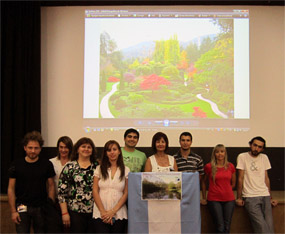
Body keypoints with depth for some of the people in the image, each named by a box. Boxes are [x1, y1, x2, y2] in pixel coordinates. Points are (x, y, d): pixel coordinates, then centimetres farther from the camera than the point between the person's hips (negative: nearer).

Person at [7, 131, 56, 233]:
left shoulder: (47, 164, -1)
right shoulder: (16, 164, -1)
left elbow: (51, 186, 3)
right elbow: (11, 188, 1)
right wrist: (13, 211, -4)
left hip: (41, 208, 0)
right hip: (22, 208, 0)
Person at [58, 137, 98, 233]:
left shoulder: (97, 166, 7)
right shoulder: (70, 167, -1)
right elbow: (61, 191, -4)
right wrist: (64, 213, -8)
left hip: (94, 211, 3)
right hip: (75, 212, -2)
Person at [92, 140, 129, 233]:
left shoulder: (126, 170, 6)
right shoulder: (99, 169, 7)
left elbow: (126, 193, 1)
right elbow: (95, 191, 2)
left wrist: (113, 211, -8)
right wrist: (103, 212, -7)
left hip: (119, 214, 0)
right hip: (100, 214, 0)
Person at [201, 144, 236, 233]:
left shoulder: (231, 166, 6)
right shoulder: (209, 166, -1)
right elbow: (203, 182, 11)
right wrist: (204, 198, 11)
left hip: (229, 199, 3)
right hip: (214, 200, -3)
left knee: (227, 227, 3)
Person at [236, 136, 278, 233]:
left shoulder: (264, 158, 12)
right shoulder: (242, 157, -1)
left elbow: (266, 178, 15)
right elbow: (240, 178, -1)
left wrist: (270, 197, 14)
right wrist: (239, 198, -2)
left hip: (265, 196, 4)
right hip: (250, 197, -4)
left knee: (270, 226, -5)